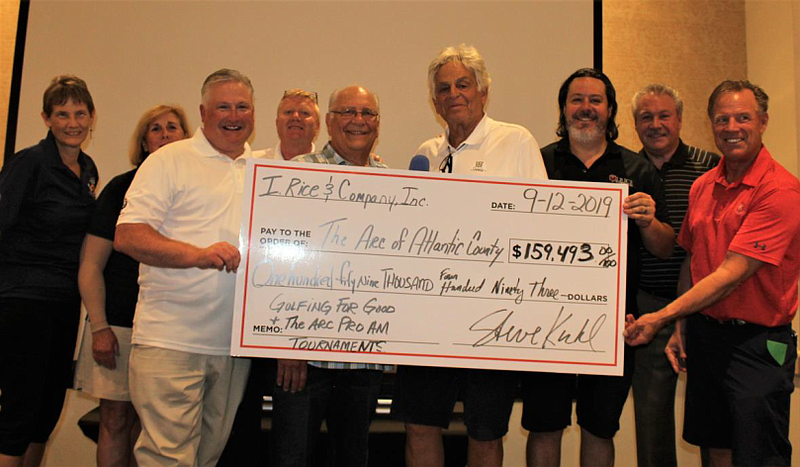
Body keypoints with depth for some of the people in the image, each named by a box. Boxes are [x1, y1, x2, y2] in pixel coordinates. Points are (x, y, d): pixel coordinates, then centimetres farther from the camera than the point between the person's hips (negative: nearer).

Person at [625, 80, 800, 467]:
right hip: (703, 333, 6)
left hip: (756, 340, -6)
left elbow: (733, 273, -21)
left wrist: (662, 317, -23)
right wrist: (681, 329, 8)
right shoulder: (702, 186, 7)